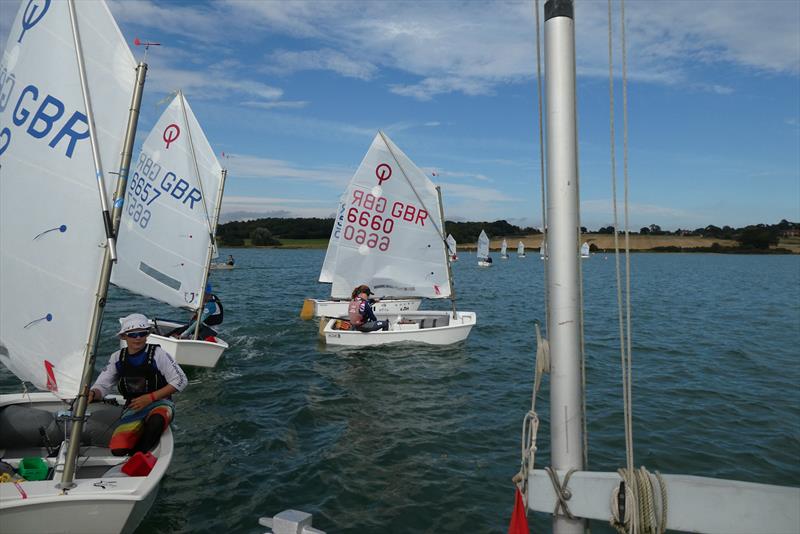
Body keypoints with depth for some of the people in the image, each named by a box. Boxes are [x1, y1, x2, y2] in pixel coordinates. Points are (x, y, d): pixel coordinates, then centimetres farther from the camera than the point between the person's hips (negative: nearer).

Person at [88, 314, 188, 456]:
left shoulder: (157, 354, -6)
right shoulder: (117, 358, 7)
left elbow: (181, 381, -8)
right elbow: (102, 386, 10)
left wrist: (150, 397, -13)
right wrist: (92, 394, -15)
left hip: (159, 403, -3)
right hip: (133, 407, 3)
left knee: (157, 420, -40)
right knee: (117, 449, -24)